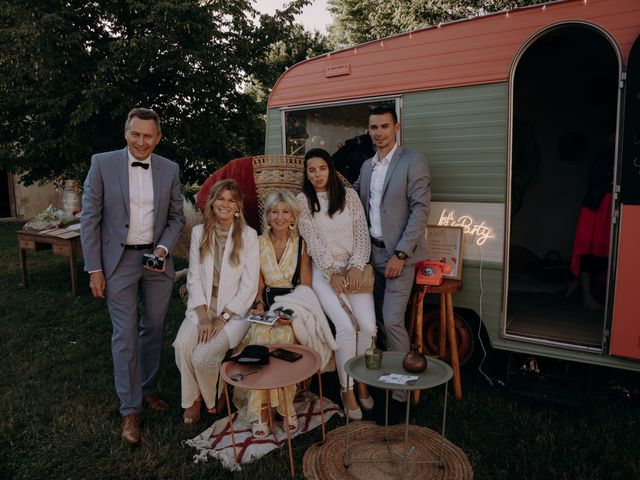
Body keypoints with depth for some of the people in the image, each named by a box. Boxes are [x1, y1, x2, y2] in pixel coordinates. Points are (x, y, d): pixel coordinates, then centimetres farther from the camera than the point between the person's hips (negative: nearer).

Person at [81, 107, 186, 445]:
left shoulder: (170, 170, 2)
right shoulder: (102, 164, -5)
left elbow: (176, 216, 8)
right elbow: (90, 218, -4)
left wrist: (163, 248, -10)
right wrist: (94, 269, -7)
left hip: (157, 259, 3)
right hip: (119, 260, -2)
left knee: (154, 329, 13)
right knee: (125, 335, 0)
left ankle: (147, 388, 33)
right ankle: (130, 410, 13)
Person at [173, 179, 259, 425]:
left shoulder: (248, 235, -6)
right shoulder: (199, 232, 5)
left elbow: (249, 285, -8)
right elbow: (194, 278, 2)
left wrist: (223, 318, -14)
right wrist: (203, 316, -9)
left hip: (235, 310, -3)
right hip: (203, 307, 4)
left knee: (203, 356, -23)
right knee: (182, 346, -23)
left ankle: (213, 398, 11)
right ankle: (193, 398, 5)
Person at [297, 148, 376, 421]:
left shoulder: (349, 195, 7)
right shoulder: (303, 200, 1)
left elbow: (362, 234, 2)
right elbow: (312, 242, -6)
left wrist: (356, 267, -12)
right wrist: (333, 274, -14)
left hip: (353, 268, 2)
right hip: (323, 271, -2)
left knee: (368, 325, -16)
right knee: (346, 327, -21)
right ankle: (347, 389, -1)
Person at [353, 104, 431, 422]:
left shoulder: (412, 161, -6)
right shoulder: (367, 166, 14)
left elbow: (421, 209, -12)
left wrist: (400, 254, -16)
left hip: (399, 254, -6)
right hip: (373, 252, 6)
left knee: (392, 321, -10)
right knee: (381, 319, 11)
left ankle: (399, 392, 3)